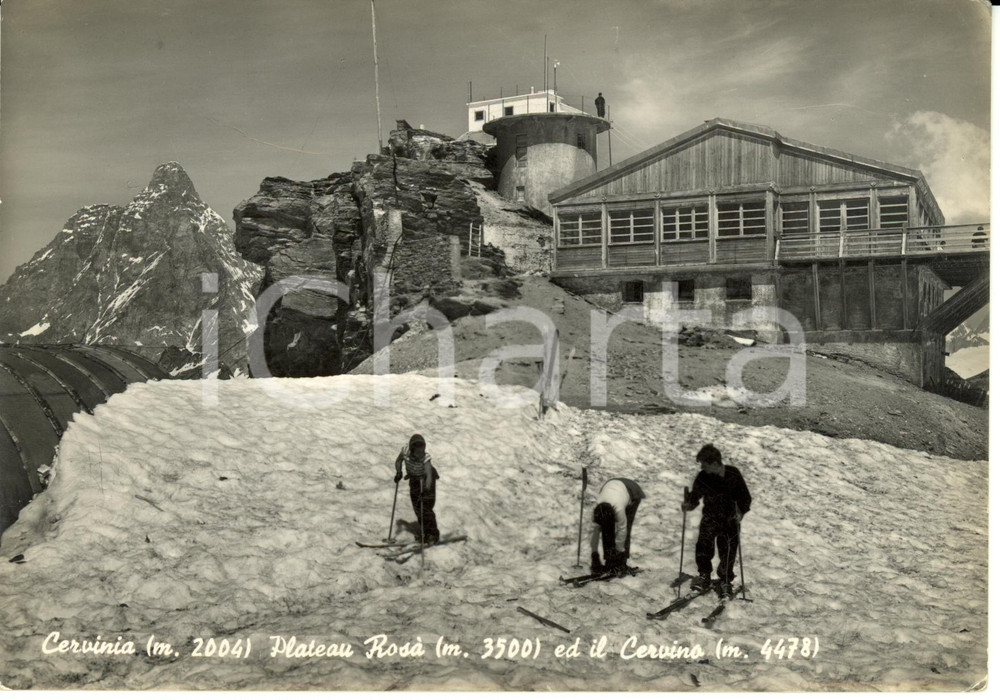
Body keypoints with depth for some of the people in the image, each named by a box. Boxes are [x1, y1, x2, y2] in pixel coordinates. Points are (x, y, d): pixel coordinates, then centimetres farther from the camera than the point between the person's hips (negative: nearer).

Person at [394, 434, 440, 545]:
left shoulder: (426, 457, -35)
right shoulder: (405, 451, -25)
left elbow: (429, 475, -45)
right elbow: (399, 461, -3)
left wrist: (426, 490, -58)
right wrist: (399, 472, -18)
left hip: (426, 479, -4)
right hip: (414, 479, 4)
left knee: (426, 507, -12)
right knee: (417, 508, 7)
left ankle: (433, 534, 1)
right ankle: (426, 532, 23)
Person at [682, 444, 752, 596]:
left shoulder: (733, 475, -16)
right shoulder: (702, 477, -10)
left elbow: (746, 497, -8)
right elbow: (695, 495, 2)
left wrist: (741, 512, -23)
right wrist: (689, 504, -19)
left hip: (730, 520, -1)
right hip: (710, 518, 1)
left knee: (728, 552, 4)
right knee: (703, 546, -14)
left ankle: (726, 581, 26)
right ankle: (704, 576, 6)